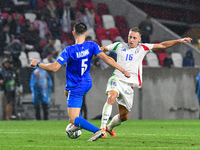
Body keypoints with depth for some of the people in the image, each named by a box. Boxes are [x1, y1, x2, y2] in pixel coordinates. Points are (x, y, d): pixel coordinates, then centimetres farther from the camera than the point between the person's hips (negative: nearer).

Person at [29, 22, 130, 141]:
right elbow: (106, 58, -18)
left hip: (76, 89, -7)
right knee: (67, 92, 37)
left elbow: (54, 68, -22)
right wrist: (123, 70, -15)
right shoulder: (92, 46, -10)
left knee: (73, 120, -6)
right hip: (87, 83, 7)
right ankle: (78, 124, 30)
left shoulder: (69, 50, -21)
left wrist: (38, 63, -8)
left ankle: (97, 131, -28)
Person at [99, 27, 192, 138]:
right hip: (116, 79, -2)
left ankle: (110, 127, 39)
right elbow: (103, 49, 22)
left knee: (124, 116, 8)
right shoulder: (119, 46, 9)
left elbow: (161, 45, 6)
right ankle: (102, 127, -33)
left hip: (129, 85, 2)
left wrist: (179, 41, 1)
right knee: (111, 97, -34)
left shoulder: (142, 48, 9)